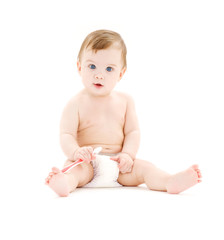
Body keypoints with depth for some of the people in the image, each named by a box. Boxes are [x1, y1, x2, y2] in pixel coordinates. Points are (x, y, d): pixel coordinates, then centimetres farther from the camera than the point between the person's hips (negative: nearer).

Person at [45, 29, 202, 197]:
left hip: (117, 164, 4)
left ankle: (170, 182, -38)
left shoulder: (125, 101, 11)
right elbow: (66, 135, -7)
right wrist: (76, 151, -29)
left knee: (143, 167, -18)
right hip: (87, 163, -4)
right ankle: (65, 182, -62)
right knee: (74, 166, -33)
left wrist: (127, 154, -11)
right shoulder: (77, 103, 0)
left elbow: (132, 132, 8)